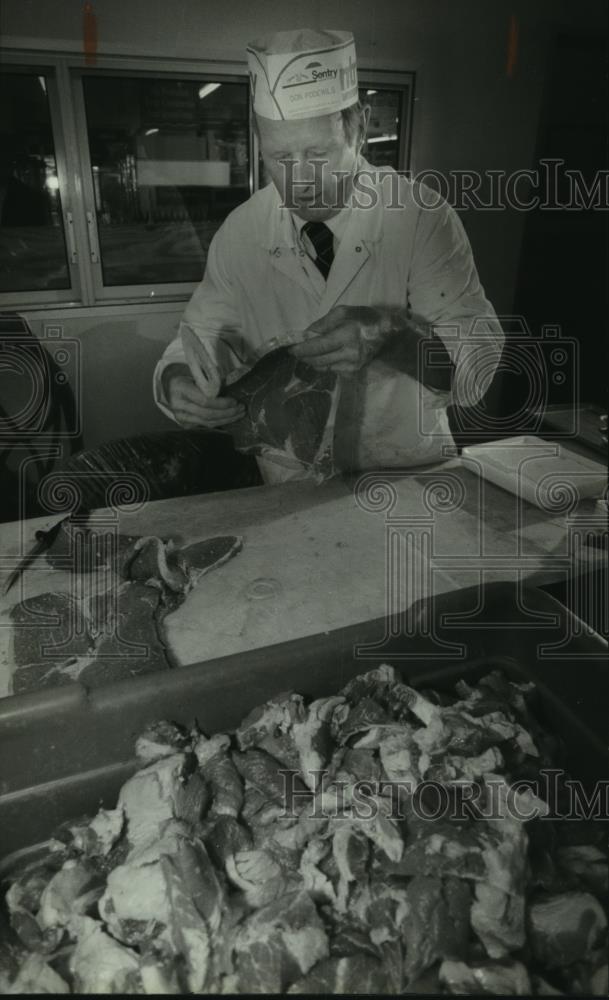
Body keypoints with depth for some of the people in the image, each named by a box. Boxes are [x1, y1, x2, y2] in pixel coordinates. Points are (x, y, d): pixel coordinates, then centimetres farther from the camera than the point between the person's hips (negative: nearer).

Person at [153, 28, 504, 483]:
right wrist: (177, 381, -20)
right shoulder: (239, 232, -4)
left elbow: (479, 365, -15)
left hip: (409, 484, -3)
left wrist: (391, 335, -34)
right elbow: (202, 341, 3)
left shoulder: (421, 215, -11)